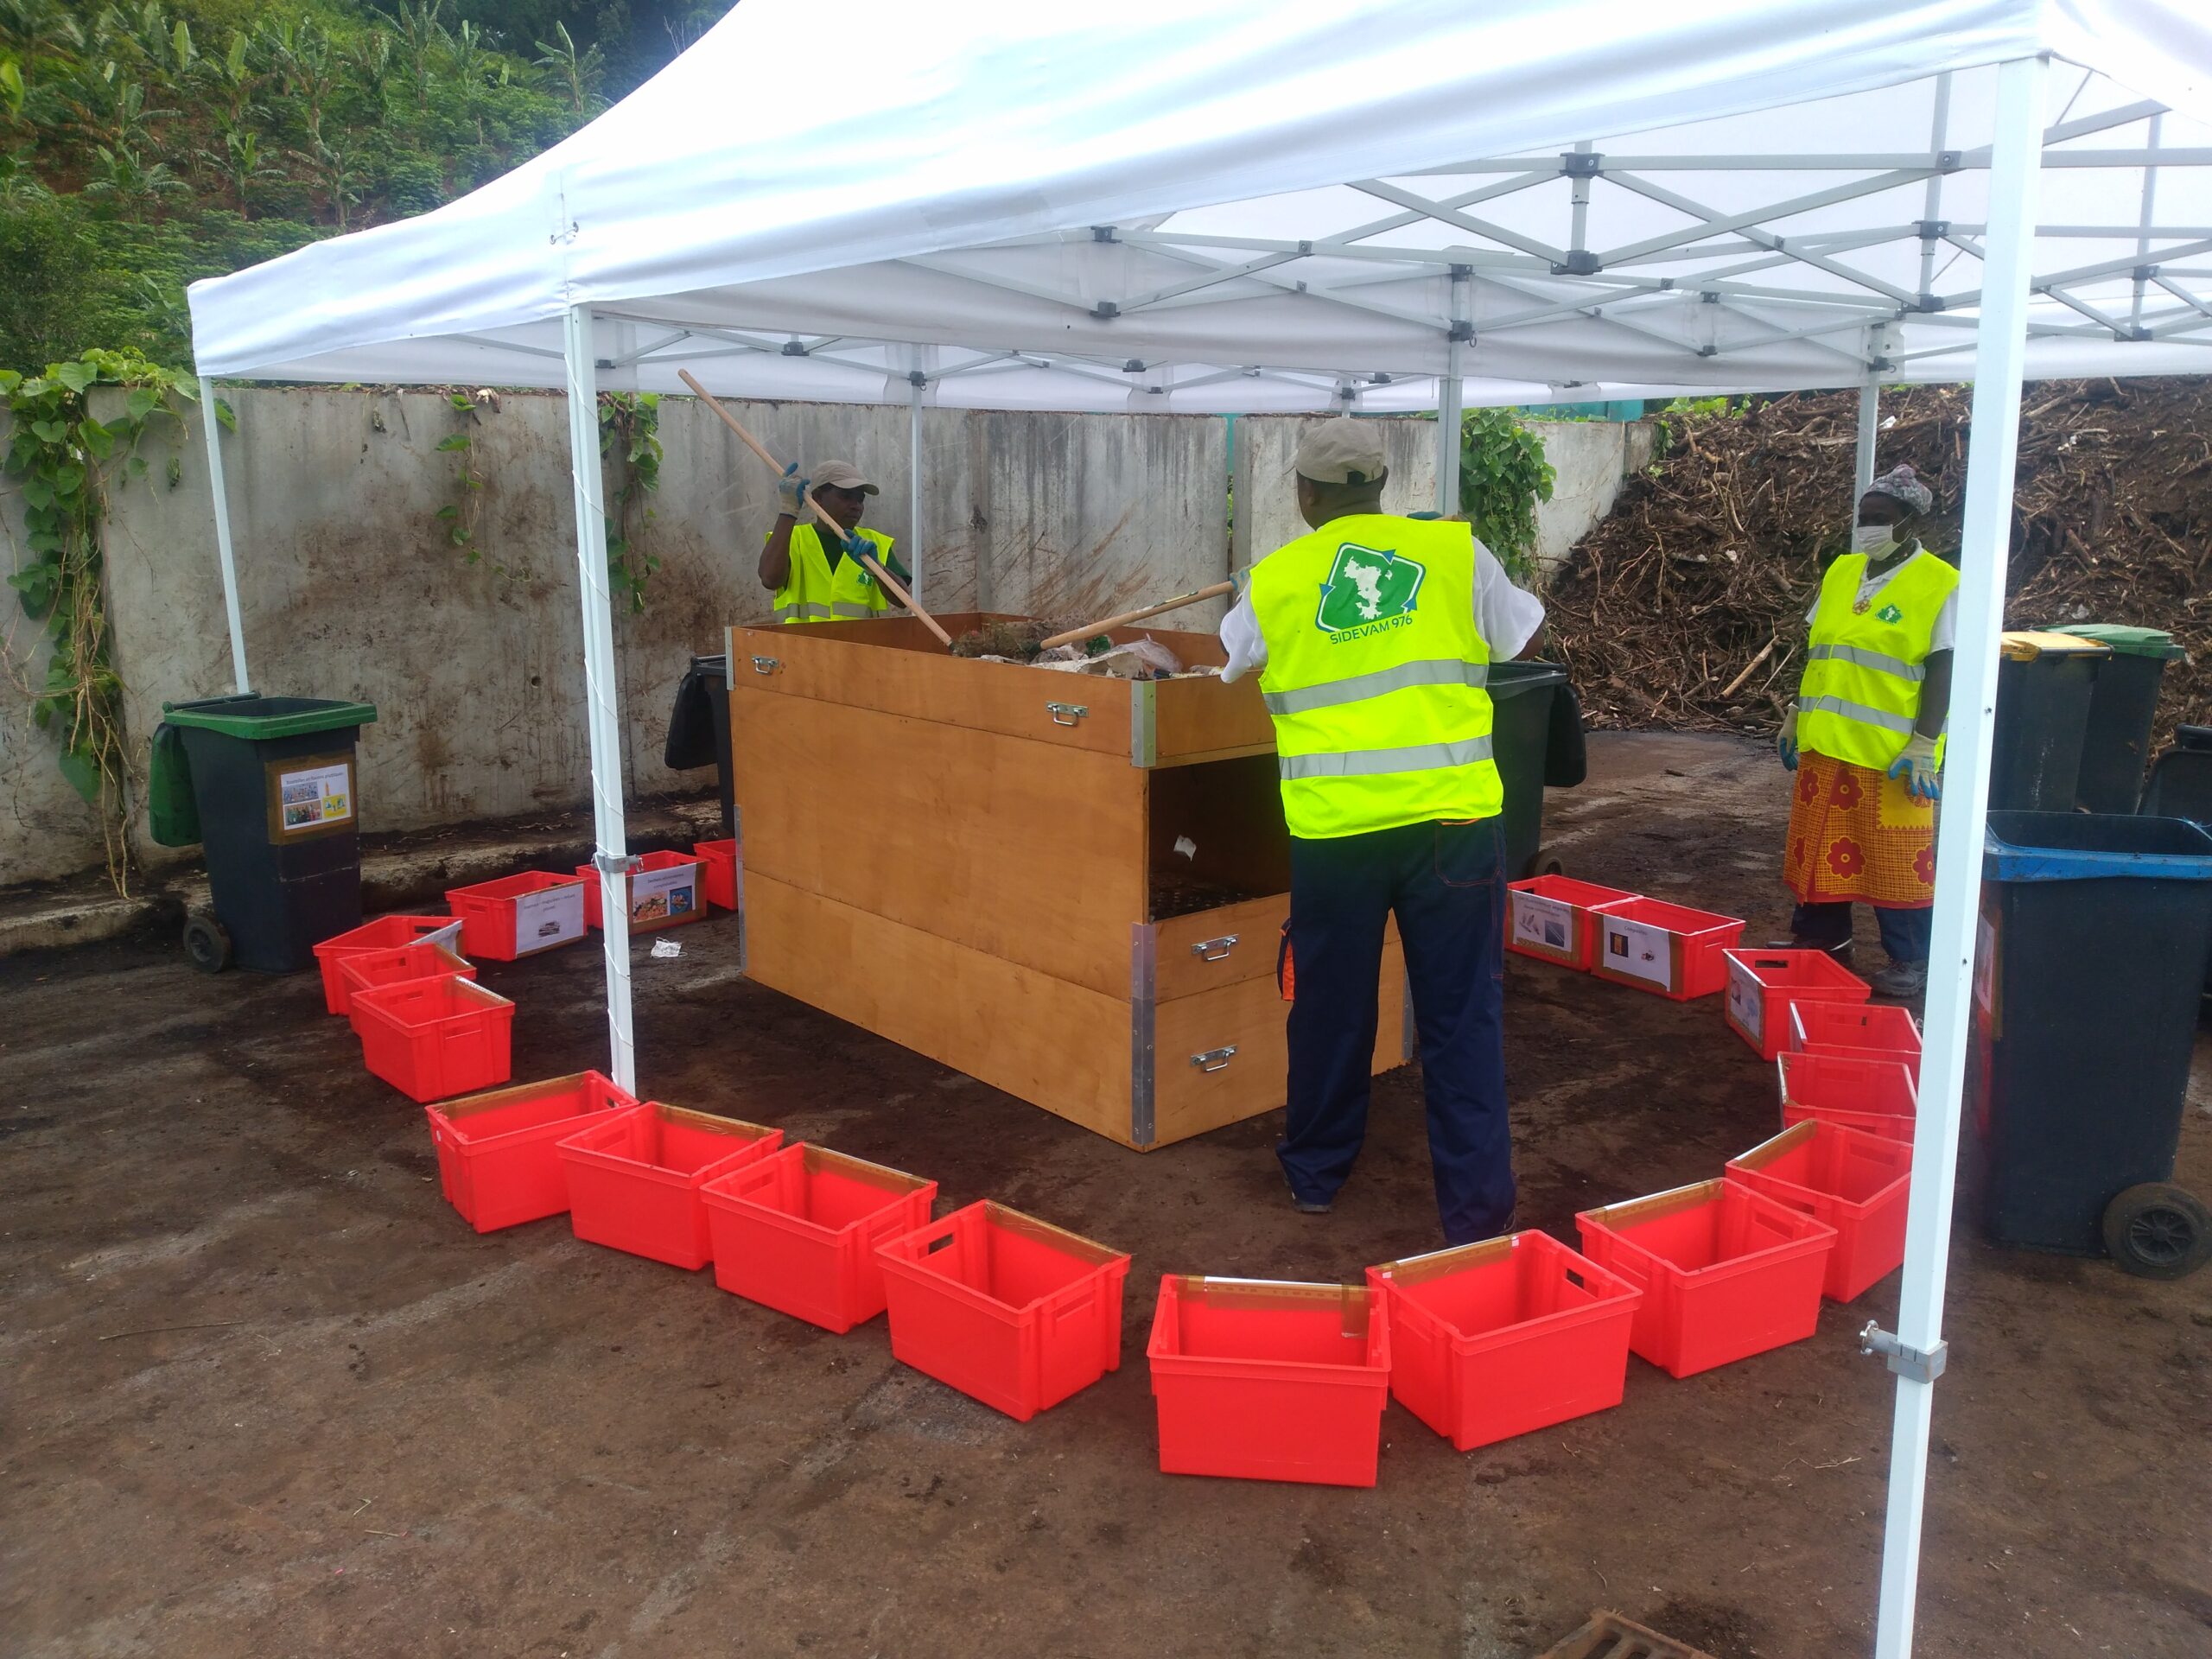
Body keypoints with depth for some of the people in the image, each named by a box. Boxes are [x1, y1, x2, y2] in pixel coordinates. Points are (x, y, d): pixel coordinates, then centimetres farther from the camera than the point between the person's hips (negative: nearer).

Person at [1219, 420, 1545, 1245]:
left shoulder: (1273, 580, 3)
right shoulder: (1454, 551, 3)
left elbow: (1228, 662, 19)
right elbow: (1524, 637, 13)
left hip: (1333, 826, 1)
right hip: (1453, 815, 0)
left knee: (1329, 1004, 16)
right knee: (1461, 1014, 7)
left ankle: (1315, 1173, 33)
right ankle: (1476, 1208, 11)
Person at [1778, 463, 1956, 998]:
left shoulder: (1939, 585, -7)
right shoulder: (1841, 572, 11)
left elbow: (1941, 671, -10)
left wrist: (1925, 744, -16)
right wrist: (1796, 716, 16)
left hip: (1892, 753, -6)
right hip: (1825, 743, 6)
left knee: (1897, 861, 1)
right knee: (1818, 849, 14)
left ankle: (1912, 962, 13)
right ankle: (1823, 938, 29)